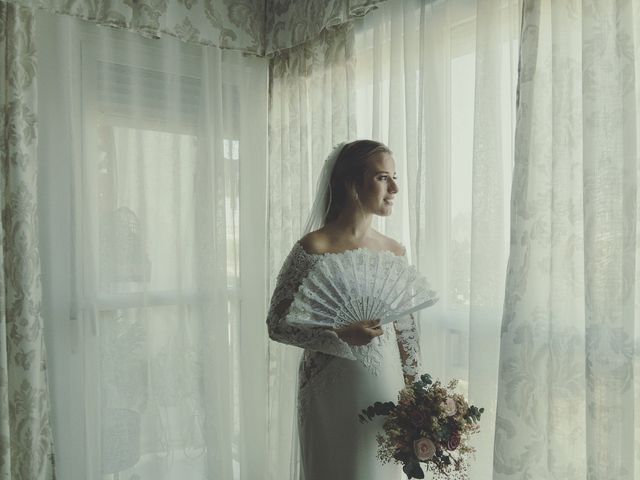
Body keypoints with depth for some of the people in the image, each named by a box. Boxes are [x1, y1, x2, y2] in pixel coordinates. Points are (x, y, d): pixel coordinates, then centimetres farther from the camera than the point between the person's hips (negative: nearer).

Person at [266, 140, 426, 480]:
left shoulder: (394, 252, 3)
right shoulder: (314, 248, -13)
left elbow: (406, 331, 9)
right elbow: (277, 323, -10)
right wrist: (339, 333, -24)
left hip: (385, 390, 5)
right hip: (332, 391, -5)